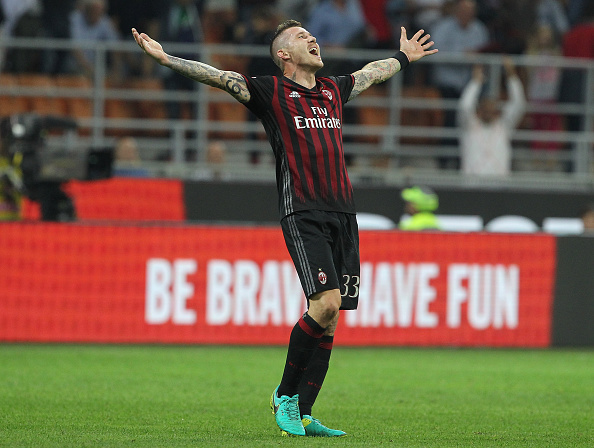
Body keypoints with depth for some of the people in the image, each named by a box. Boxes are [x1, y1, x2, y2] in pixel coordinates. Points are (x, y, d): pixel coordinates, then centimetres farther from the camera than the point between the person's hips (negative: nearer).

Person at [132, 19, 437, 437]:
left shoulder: (333, 90, 22)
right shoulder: (270, 91, 4)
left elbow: (371, 72, 42)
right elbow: (217, 76, -3)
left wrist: (404, 57, 57)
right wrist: (166, 58, -13)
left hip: (344, 214, 6)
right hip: (302, 213, -6)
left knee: (330, 317, 1)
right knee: (326, 302, -19)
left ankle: (303, 414, 6)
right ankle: (285, 395, -3)